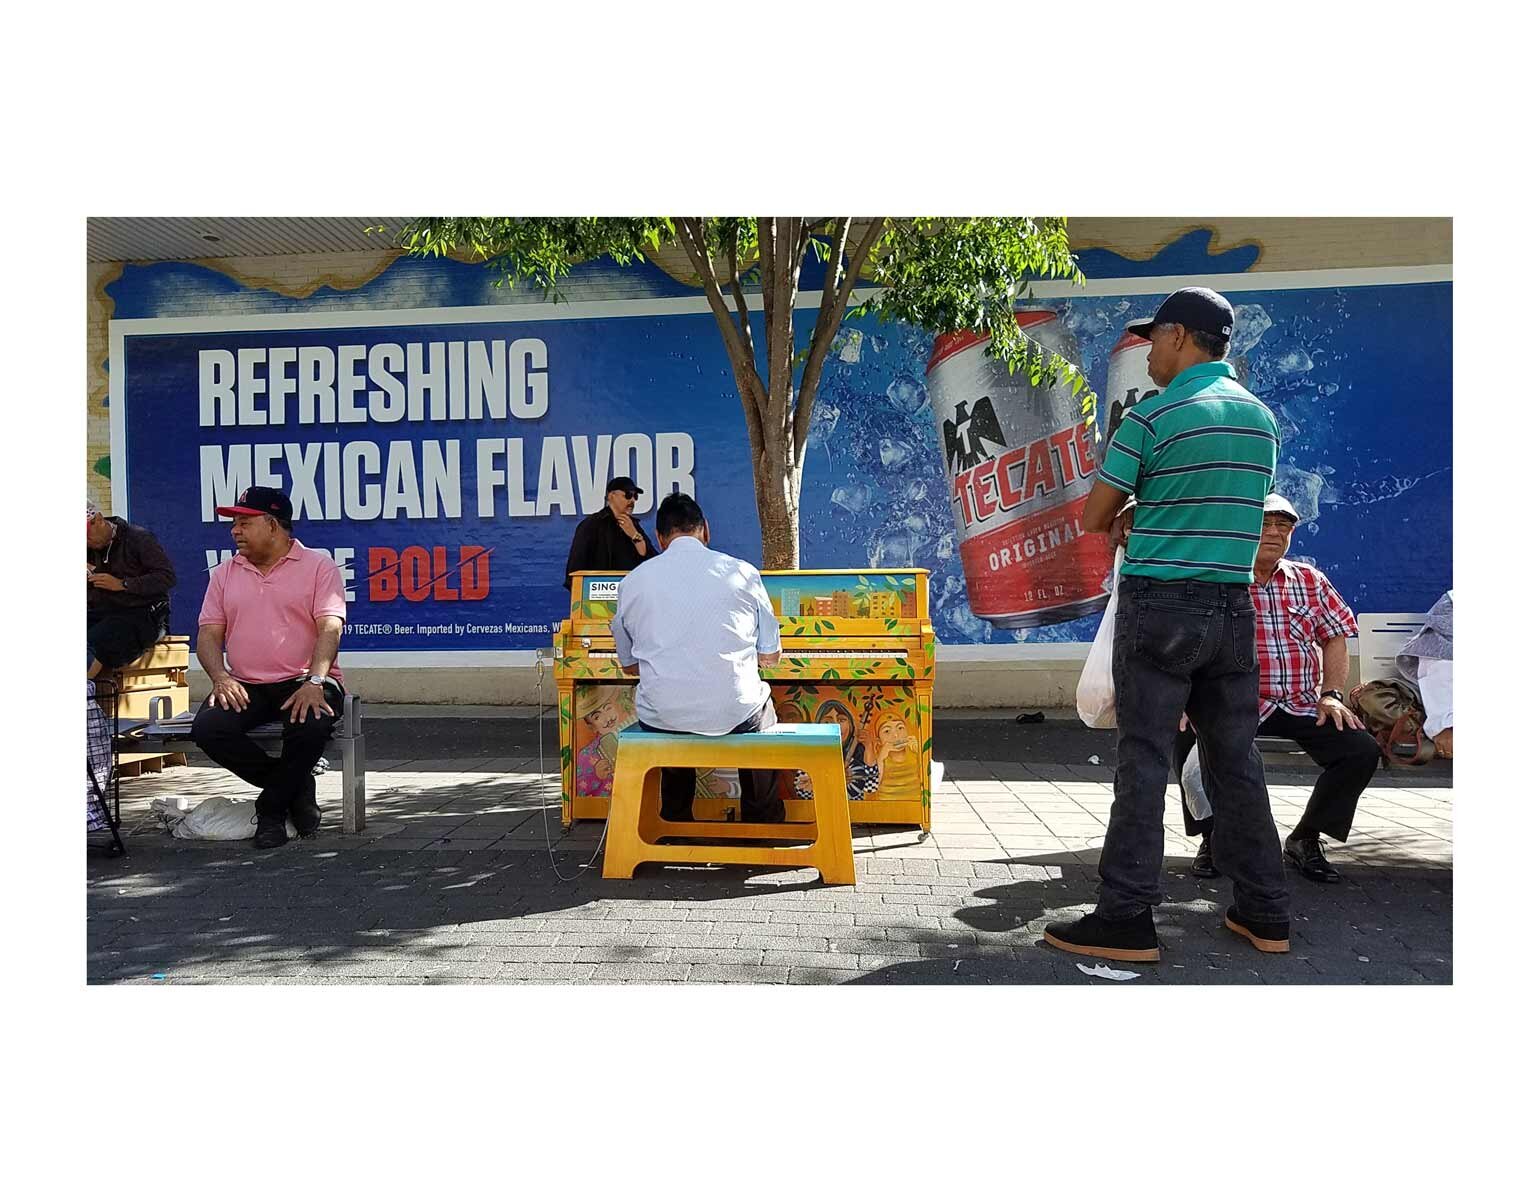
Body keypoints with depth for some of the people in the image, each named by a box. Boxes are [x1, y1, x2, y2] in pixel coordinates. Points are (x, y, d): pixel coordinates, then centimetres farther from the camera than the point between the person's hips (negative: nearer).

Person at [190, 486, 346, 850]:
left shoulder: (318, 566, 2)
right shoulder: (225, 573, 17)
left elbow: (330, 628, -10)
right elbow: (209, 634, 10)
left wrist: (314, 682, -25)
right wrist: (221, 677, -11)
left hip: (304, 682, -4)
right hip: (245, 687, 4)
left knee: (311, 725, -35)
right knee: (208, 728, -25)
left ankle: (272, 807, -7)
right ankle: (296, 788, -6)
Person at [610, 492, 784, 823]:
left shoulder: (633, 581, 3)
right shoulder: (742, 572, -1)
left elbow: (630, 665, 13)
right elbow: (770, 657, 6)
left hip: (660, 719, 2)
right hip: (734, 715, -1)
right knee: (760, 709, 33)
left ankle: (676, 824, 44)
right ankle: (765, 822, 40)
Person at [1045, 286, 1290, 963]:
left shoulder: (1153, 415, -8)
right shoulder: (1261, 418, 12)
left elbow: (1094, 518, -4)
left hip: (1159, 605, -6)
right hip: (1233, 606, 6)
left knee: (1144, 762, -3)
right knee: (1236, 760, 12)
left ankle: (1126, 920, 1)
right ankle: (1265, 914, 20)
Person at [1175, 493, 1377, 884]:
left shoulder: (1309, 580, 12)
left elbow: (1335, 638, 15)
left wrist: (1331, 694, 0)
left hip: (1301, 706, 4)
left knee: (1362, 749, -17)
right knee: (1189, 736, -32)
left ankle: (1305, 838, 7)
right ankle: (1213, 838, -4)